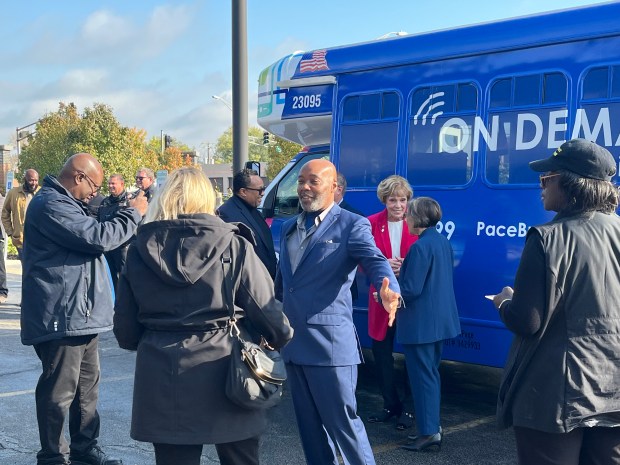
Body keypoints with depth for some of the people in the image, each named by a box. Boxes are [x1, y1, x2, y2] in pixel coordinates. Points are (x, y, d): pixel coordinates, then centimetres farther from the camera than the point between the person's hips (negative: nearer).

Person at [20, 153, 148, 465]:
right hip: (61, 316, -11)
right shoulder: (50, 204, -17)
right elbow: (98, 238, -22)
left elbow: (87, 238, 25)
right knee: (59, 391, -2)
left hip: (80, 314, 11)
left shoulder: (65, 203, 19)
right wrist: (133, 214, -11)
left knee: (87, 387, 17)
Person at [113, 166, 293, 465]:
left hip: (163, 379, 2)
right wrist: (282, 336, 15)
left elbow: (125, 326, 5)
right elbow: (265, 307, -6)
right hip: (223, 376, -2)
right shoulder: (232, 245, -9)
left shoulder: (140, 249, -1)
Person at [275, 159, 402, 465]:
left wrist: (389, 290, -44)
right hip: (293, 341, 7)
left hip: (330, 343, -7)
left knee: (342, 422, -1)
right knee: (309, 424, 16)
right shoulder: (288, 227, 14)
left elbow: (374, 260, -23)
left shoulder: (352, 225, -6)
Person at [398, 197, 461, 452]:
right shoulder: (443, 241, 8)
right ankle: (432, 425, 28)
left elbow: (411, 290, -22)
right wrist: (404, 270, 16)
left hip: (420, 323, -9)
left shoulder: (420, 247, -21)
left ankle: (429, 433, 5)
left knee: (422, 376, -1)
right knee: (431, 374, 19)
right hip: (440, 319, 10)